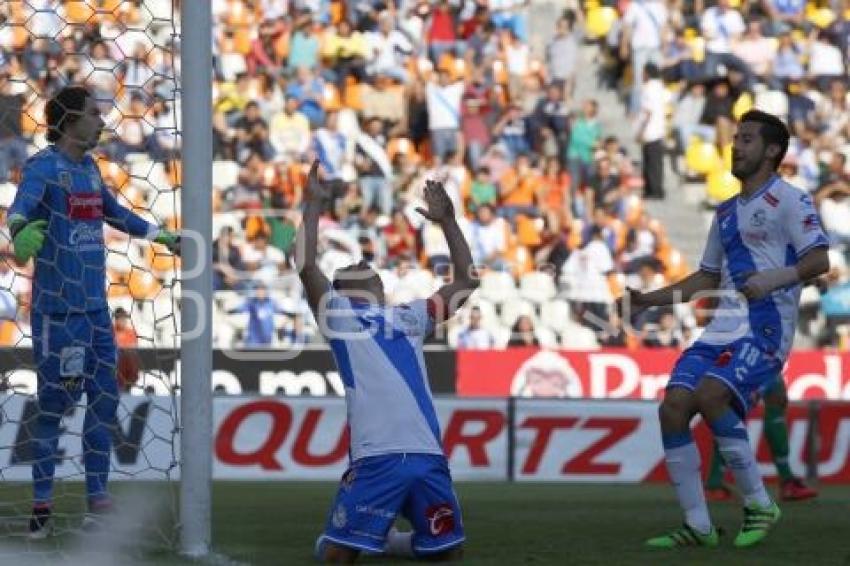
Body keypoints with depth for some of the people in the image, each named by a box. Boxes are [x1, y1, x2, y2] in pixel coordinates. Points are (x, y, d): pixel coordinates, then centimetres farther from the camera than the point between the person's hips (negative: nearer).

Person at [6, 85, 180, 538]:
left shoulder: (89, 167, 13)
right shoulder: (44, 166, -13)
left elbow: (114, 212, 31)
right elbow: (22, 206, -33)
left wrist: (161, 236, 41)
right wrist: (21, 232, -55)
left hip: (96, 307, 9)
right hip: (57, 308, -9)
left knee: (104, 400, 12)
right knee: (54, 403, -6)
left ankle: (98, 504, 20)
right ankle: (41, 509, 0)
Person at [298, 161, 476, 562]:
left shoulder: (410, 317, 26)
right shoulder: (338, 314, 12)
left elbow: (466, 280, 29)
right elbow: (306, 266, -3)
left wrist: (447, 222, 26)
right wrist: (314, 204, 0)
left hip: (428, 456, 5)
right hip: (375, 458, -5)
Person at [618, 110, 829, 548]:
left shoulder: (787, 200, -2)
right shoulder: (726, 211, 22)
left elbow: (819, 260, -13)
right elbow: (708, 277, 29)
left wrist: (774, 279, -29)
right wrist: (650, 299, 21)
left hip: (766, 327, -8)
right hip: (724, 327, 8)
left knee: (710, 395, -28)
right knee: (673, 407, -8)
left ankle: (759, 504, -13)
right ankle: (697, 526, -1)